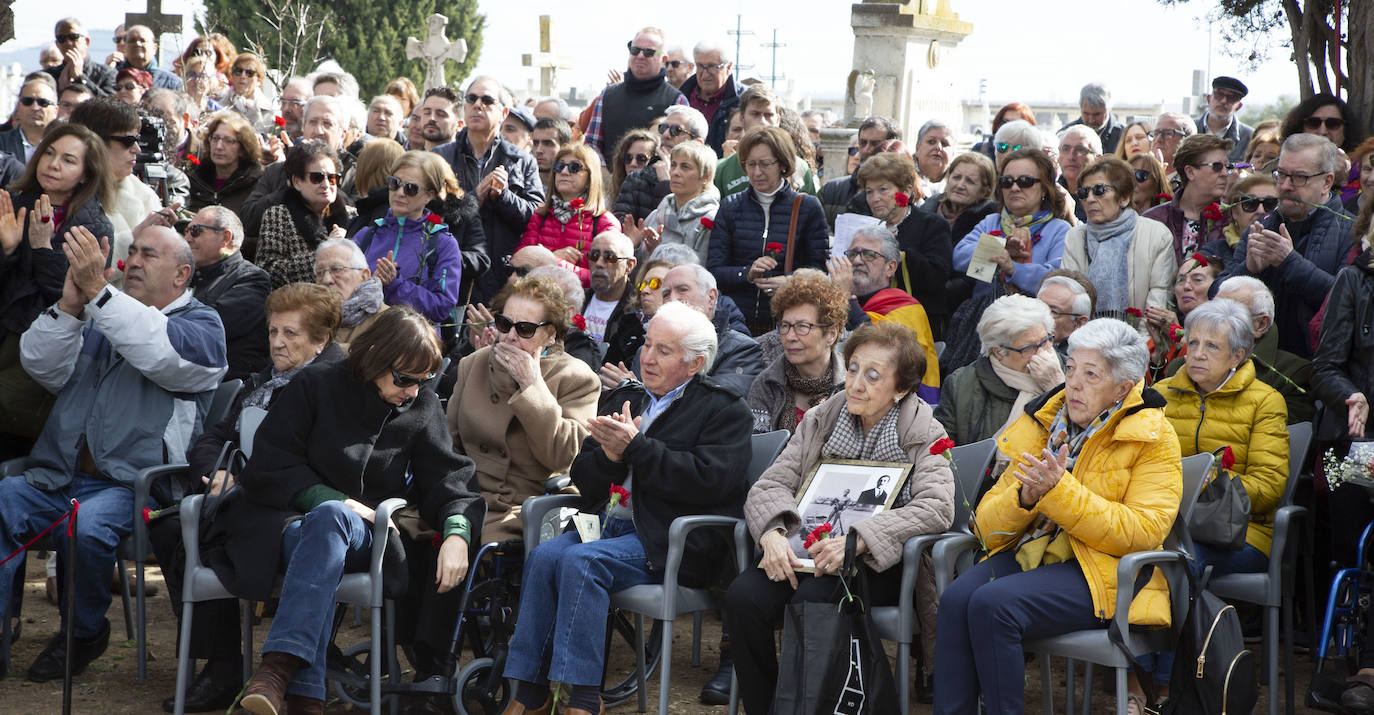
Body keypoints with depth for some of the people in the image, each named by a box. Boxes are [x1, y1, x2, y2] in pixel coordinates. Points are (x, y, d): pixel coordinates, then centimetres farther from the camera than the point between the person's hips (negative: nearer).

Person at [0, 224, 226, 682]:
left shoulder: (201, 325, 8)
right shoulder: (96, 318, 26)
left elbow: (161, 354, -16)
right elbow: (42, 366, 10)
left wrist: (97, 290, -23)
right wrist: (69, 304, -8)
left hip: (130, 485, -5)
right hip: (58, 478, 5)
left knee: (89, 527, -34)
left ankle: (85, 633, -8)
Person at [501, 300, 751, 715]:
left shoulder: (725, 411, 4)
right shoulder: (626, 400, 22)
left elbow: (709, 480, -14)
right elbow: (582, 479, 19)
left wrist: (634, 447, -13)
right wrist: (610, 453, -5)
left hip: (667, 541, -6)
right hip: (608, 525, 6)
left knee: (581, 561, -30)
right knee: (544, 556, -23)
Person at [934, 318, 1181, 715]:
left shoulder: (1153, 439, -2)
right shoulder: (1042, 424, 12)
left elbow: (1142, 533, -16)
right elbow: (988, 525, 10)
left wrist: (1059, 491, -21)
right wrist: (1025, 496, -13)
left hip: (1105, 571, -5)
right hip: (1030, 554, 5)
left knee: (992, 604, -30)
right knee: (956, 599, -26)